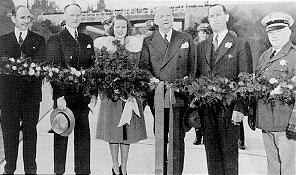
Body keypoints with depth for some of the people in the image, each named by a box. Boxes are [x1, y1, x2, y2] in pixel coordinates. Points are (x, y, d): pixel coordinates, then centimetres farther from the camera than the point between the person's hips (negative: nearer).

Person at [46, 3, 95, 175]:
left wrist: (93, 92, 6)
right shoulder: (55, 39, -2)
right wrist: (59, 96, -15)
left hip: (83, 95, 4)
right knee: (61, 134, 6)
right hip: (64, 96, -4)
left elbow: (92, 67, 13)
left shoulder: (87, 39, 14)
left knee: (83, 134, 8)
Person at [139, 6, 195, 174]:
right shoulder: (148, 42, 8)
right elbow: (143, 66, 3)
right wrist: (151, 78, -16)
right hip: (157, 97, 1)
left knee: (177, 139, -3)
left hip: (179, 97, -1)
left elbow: (192, 67, 10)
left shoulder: (186, 39, 9)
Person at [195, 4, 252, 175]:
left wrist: (239, 108, -14)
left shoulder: (241, 45, 1)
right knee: (212, 152, 10)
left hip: (229, 109, -4)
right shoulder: (201, 46, 14)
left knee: (229, 152, 4)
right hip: (206, 109, 4)